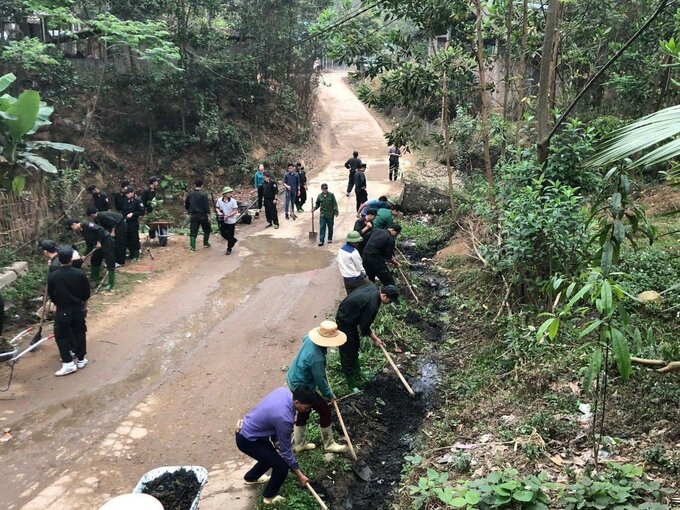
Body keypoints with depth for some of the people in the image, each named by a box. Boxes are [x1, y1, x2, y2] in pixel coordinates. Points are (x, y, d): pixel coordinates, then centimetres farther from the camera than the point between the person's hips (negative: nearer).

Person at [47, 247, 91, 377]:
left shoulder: (52, 276, -14)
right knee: (79, 333, 16)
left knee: (61, 336, 9)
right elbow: (86, 294, -2)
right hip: (78, 309, 2)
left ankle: (68, 364, 3)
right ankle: (81, 360, 24)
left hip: (62, 310, -2)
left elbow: (51, 295, -1)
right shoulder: (80, 273, -12)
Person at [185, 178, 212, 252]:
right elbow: (207, 206, -15)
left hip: (193, 215, 3)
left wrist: (189, 212, 28)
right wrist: (208, 216, -11)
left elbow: (186, 205, 14)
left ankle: (192, 247, 0)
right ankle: (205, 243, 22)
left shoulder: (190, 194, 4)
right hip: (203, 215, -3)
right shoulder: (203, 194, -11)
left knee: (193, 232, 4)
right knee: (207, 229, 18)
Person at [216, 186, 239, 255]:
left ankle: (229, 249, 24)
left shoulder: (233, 201, -15)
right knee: (223, 234, 13)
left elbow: (235, 211, -15)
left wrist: (227, 216, -25)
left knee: (230, 236, 6)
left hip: (231, 221, -3)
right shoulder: (219, 200, -8)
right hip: (223, 221, 3)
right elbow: (217, 208, 6)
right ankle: (233, 240, 39)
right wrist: (219, 212, -16)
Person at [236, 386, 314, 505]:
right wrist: (299, 475, -8)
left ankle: (251, 477, 53)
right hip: (247, 440, -9)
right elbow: (286, 451, -20)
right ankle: (269, 496, 21)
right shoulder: (284, 418, -33)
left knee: (270, 455, 28)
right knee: (282, 466, -4)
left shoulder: (284, 391, -11)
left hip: (247, 429, 9)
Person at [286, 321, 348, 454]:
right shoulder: (317, 358, -36)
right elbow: (320, 381, -23)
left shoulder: (310, 338, -11)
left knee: (304, 411, 24)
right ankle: (329, 444, 24)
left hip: (294, 380, 9)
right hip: (302, 387, -9)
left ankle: (298, 444, 39)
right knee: (325, 410, 6)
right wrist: (330, 396, -5)